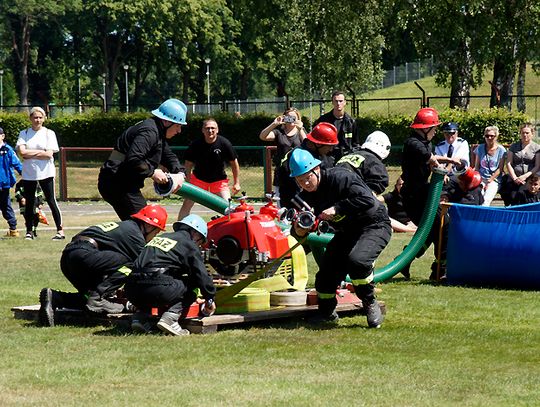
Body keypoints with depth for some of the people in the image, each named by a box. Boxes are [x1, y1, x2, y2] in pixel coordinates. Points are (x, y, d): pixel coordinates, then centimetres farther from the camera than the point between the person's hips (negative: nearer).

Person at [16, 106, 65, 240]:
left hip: (45, 172, -2)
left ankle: (60, 230, -3)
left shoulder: (49, 133, 2)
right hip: (28, 173, 2)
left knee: (51, 201, -3)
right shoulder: (24, 134, 6)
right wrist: (40, 152, -9)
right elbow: (22, 152, -8)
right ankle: (29, 231, 14)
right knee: (29, 203, 6)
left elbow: (49, 154, -9)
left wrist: (30, 154, -8)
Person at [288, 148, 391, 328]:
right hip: (346, 233, 7)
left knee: (356, 260, -34)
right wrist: (299, 231, -25)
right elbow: (299, 232, 0)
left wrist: (336, 208, -35)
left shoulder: (340, 177, -25)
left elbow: (367, 200, -34)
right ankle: (327, 314, 24)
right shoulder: (305, 197, -3)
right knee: (325, 277, -4)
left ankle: (370, 305, -11)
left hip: (374, 225, -7)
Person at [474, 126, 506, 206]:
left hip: (494, 180, -2)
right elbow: (476, 167, 14)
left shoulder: (501, 150, 4)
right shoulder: (480, 148, 12)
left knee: (486, 200, -28)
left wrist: (490, 181, -8)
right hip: (481, 179, 2)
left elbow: (500, 169, 0)